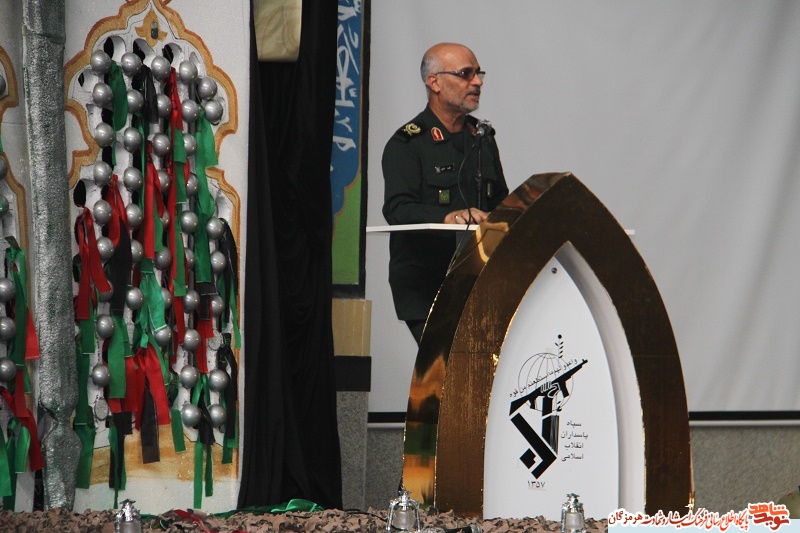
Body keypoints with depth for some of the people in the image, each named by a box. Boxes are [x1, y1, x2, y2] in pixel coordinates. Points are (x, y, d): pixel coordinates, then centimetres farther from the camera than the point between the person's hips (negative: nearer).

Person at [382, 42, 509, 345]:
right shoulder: (406, 144, -2)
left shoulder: (482, 138, 20)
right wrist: (447, 217, -32)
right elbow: (397, 209, -16)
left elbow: (500, 202, 26)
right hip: (424, 285, -6)